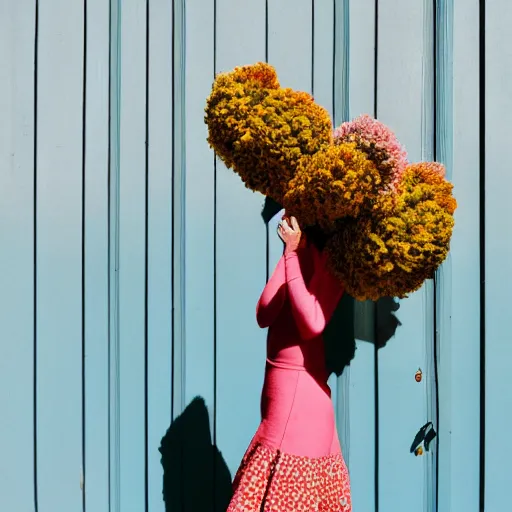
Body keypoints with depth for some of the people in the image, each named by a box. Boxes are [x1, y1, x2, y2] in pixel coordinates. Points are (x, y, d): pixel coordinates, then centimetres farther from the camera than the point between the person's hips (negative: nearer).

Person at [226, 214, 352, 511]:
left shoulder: (329, 260, -8)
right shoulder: (299, 258, 12)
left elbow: (312, 324, -23)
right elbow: (264, 315, -2)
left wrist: (293, 255, -19)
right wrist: (289, 254, -5)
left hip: (299, 396, -7)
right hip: (285, 391, 7)